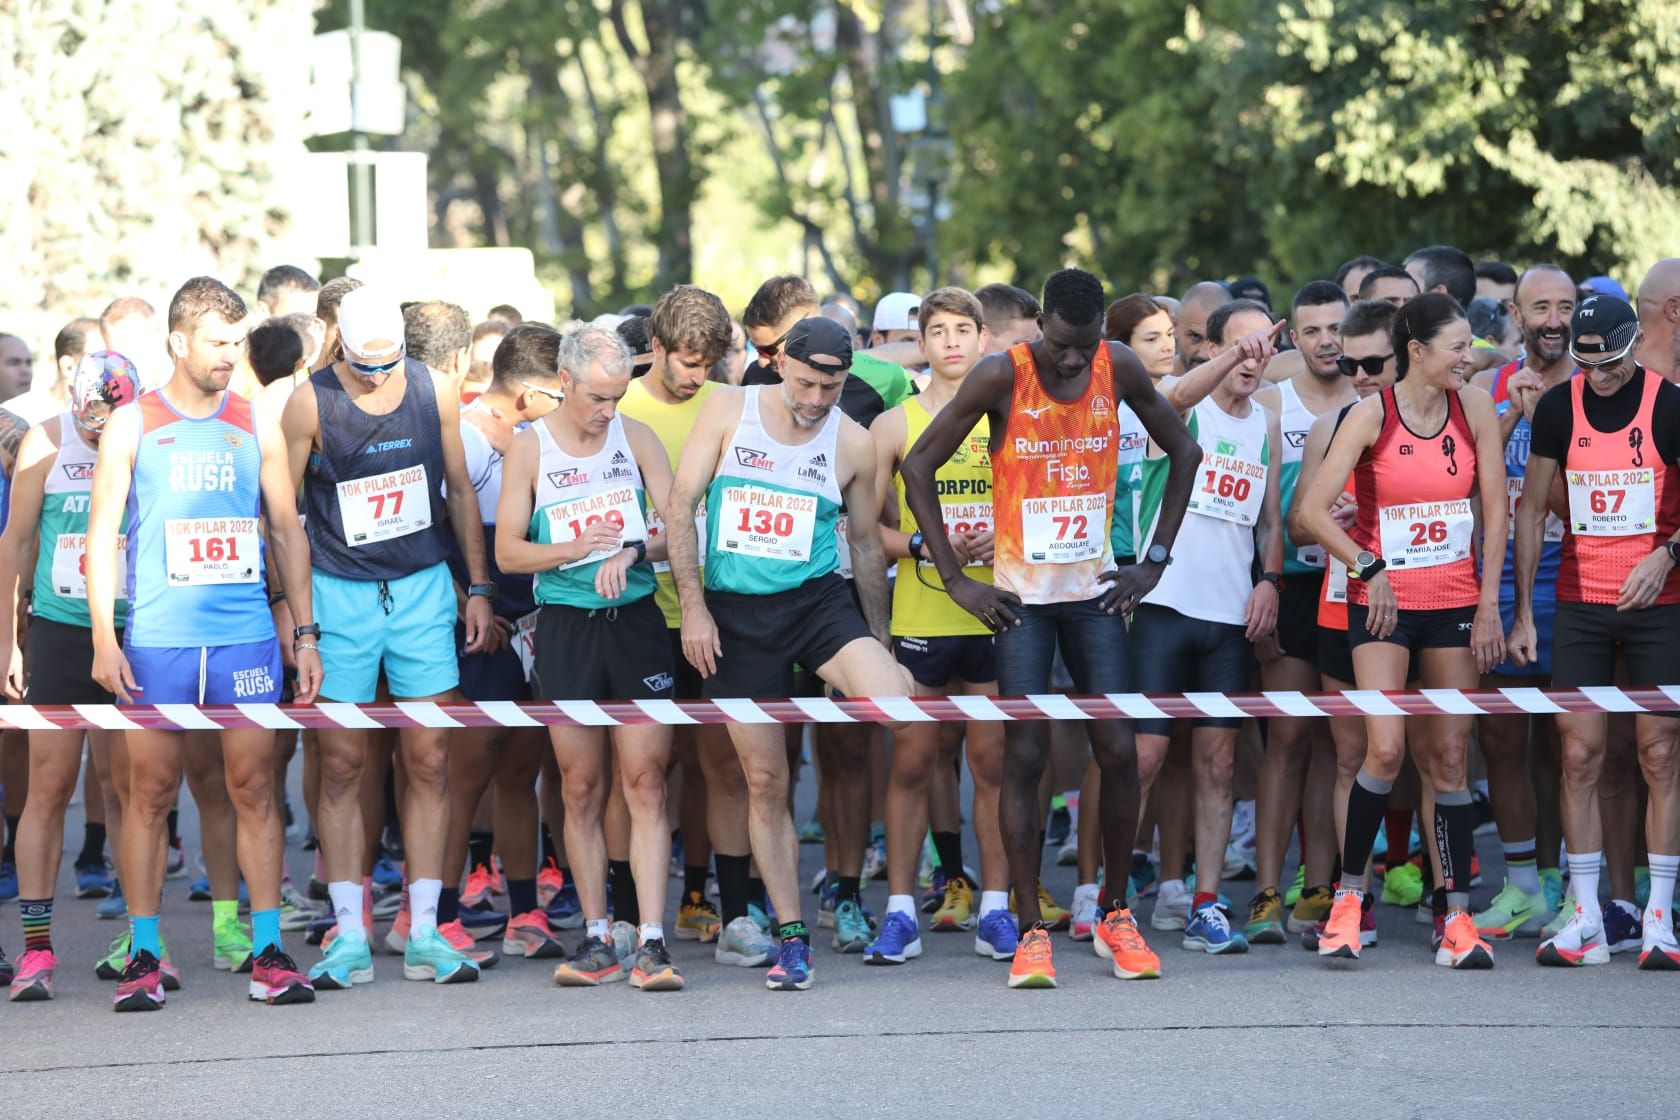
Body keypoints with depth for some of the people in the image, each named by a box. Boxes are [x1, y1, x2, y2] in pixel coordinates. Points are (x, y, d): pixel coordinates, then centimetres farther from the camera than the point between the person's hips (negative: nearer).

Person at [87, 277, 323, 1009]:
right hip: (156, 640, -2)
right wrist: (104, 638, -5)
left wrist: (305, 632, 9)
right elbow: (101, 534, 3)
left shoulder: (256, 427, 10)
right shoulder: (132, 425, 4)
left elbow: (287, 532, 14)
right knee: (150, 792, -1)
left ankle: (268, 952, 2)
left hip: (246, 637, 2)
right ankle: (143, 957, 4)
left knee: (255, 789, 0)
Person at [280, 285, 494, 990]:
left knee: (430, 762, 0)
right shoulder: (311, 404, -7)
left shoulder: (434, 391, 1)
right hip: (338, 594, -2)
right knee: (342, 764, -1)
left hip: (423, 589, 2)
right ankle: (350, 938, 3)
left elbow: (459, 490, 11)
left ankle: (423, 934, 5)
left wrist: (479, 587, 11)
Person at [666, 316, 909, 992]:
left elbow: (866, 541, 12)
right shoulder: (729, 412, -1)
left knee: (895, 709, -27)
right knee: (765, 782, 2)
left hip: (818, 600, 0)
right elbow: (680, 506, -1)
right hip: (736, 613, 0)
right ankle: (791, 938, 10)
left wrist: (879, 643, 14)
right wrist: (692, 606, -8)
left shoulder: (853, 443, 2)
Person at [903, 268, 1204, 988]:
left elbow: (1183, 452, 12)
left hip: (1095, 590, 3)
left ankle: (1117, 915, 13)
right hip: (1021, 595, -3)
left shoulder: (1118, 369, -4)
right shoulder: (1002, 376, -13)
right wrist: (955, 579, -8)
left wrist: (1154, 562, 6)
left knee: (1118, 749, -2)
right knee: (1025, 755, -7)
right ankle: (1031, 931, -2)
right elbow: (918, 467, -8)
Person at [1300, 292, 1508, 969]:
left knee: (1449, 758, 3)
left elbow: (1494, 507, 3)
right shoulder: (1371, 415, -9)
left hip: (1454, 602, 3)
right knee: (1386, 749, -16)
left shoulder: (1474, 408, 0)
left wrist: (1488, 604, 0)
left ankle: (1459, 915, 6)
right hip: (1382, 601, -3)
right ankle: (1350, 892, 1)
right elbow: (1313, 510, -11)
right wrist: (1370, 570, -12)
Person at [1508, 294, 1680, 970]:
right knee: (1579, 755, -1)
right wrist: (1522, 611, 5)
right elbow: (1532, 509, 9)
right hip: (1579, 603, 2)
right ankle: (1585, 921, 3)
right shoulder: (1559, 407, 2)